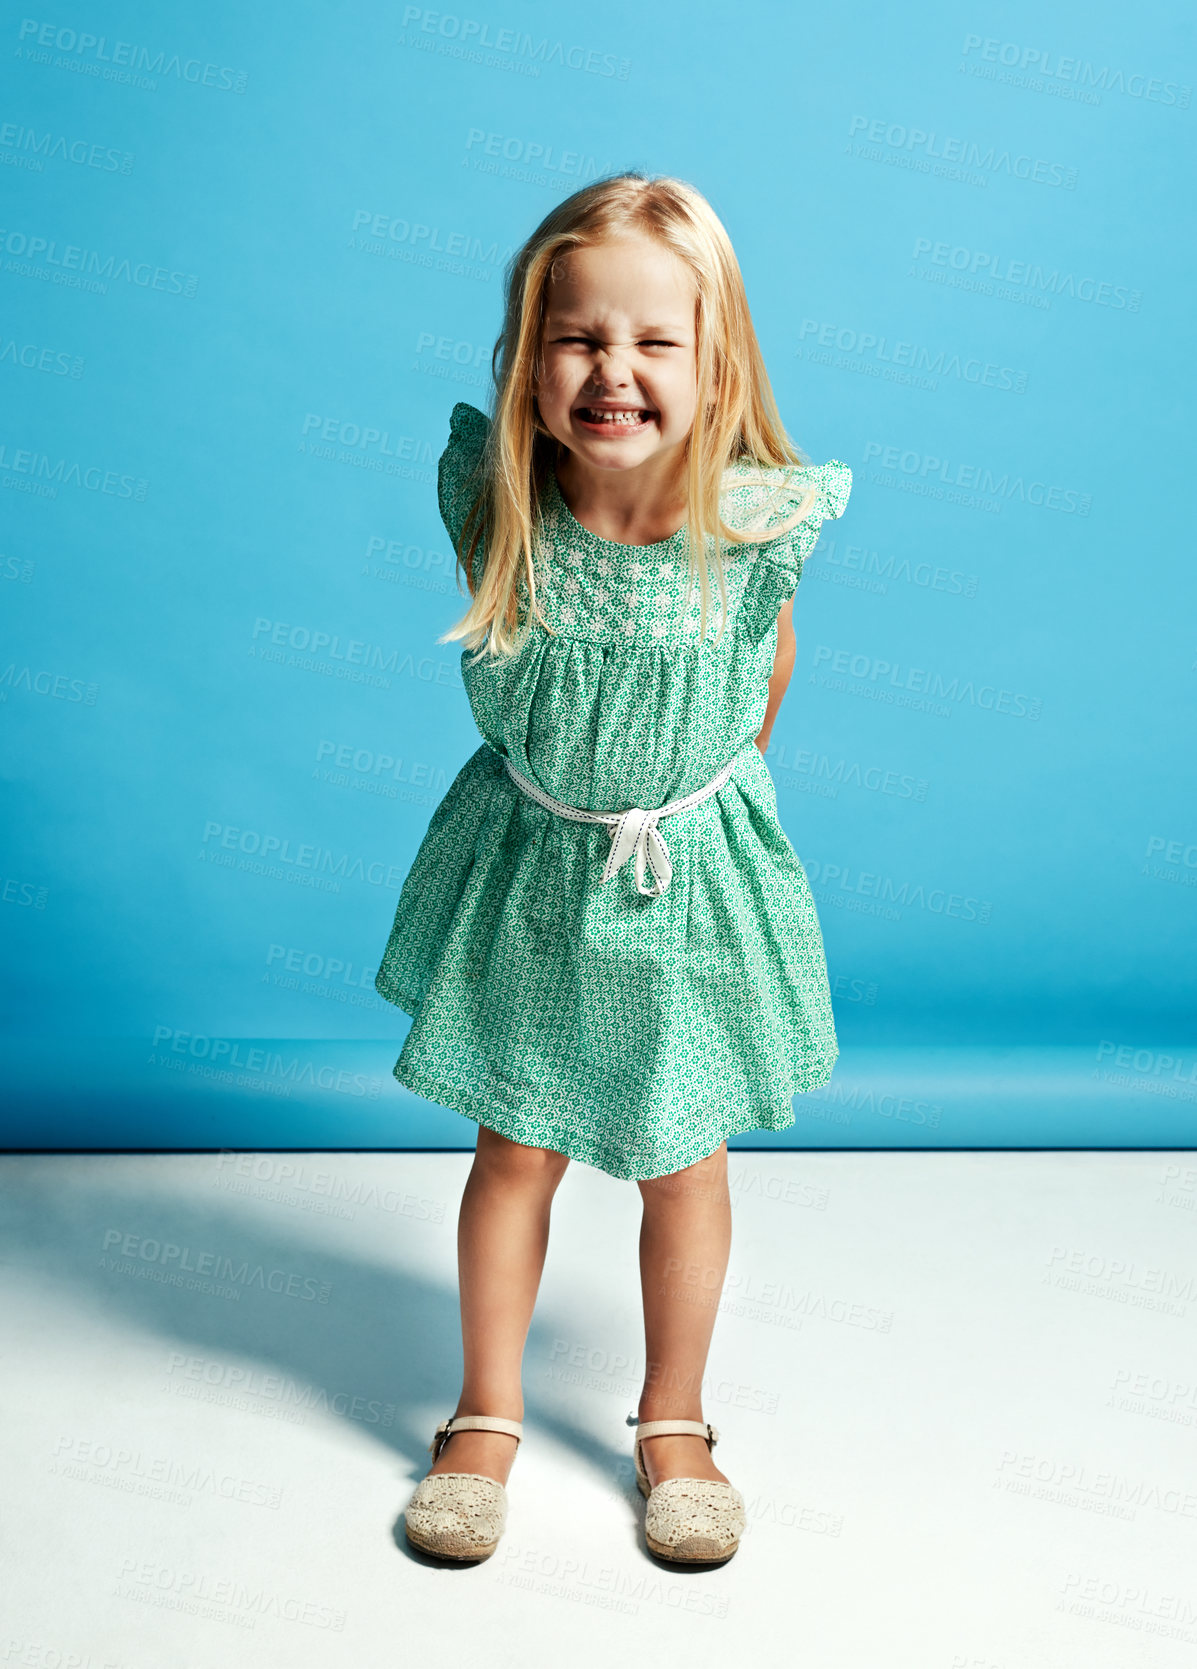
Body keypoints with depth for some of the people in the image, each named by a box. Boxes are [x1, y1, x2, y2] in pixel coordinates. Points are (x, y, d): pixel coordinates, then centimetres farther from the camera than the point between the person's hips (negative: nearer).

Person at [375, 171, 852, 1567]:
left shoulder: (755, 517, -21)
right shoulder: (488, 497, -18)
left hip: (692, 872, 0)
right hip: (527, 866, 1)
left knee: (684, 1163, 13)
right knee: (514, 1148, 13)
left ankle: (672, 1425, 37)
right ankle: (487, 1416, 35)